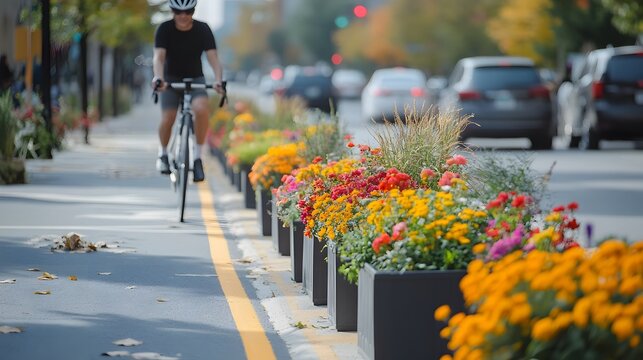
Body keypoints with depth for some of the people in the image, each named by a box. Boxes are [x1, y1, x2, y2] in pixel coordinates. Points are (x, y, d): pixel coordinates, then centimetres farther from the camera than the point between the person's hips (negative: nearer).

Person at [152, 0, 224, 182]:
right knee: (167, 120, -17)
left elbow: (213, 58, -22)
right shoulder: (165, 29, -15)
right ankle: (163, 153, 14)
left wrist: (219, 80, -40)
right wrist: (158, 78, -46)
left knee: (202, 109, -29)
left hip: (195, 78, 0)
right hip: (171, 79, 0)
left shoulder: (203, 29, -13)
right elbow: (159, 57, -27)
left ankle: (197, 157, -16)